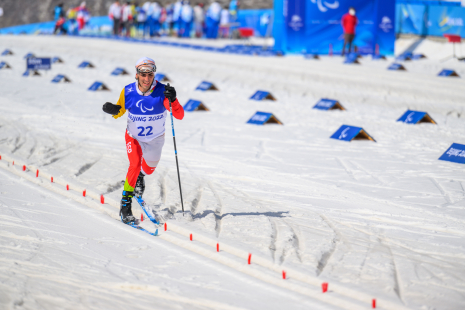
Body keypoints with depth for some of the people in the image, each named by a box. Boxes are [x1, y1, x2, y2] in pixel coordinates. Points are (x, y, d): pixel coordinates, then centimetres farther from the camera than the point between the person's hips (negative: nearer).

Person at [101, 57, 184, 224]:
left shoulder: (161, 91, -26)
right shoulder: (128, 91, -21)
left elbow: (180, 116, -31)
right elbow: (119, 111, -4)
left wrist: (173, 100, -50)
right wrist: (113, 110, -27)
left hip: (155, 139, 1)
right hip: (134, 137, -1)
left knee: (148, 169, 24)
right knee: (135, 164, -25)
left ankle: (140, 177, 62)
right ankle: (125, 204, -13)